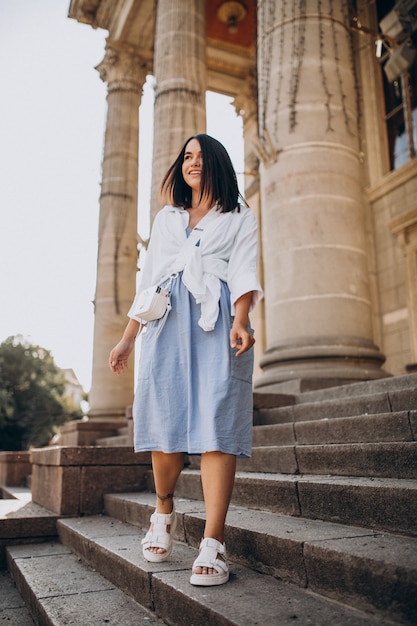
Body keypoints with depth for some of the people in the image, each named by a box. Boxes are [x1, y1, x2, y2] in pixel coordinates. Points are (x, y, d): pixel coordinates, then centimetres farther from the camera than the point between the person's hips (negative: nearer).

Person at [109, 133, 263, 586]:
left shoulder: (239, 217, 18)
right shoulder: (165, 218, 27)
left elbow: (243, 272, 2)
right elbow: (148, 280, 22)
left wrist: (241, 322, -16)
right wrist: (127, 337, 14)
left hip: (218, 319, -2)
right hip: (168, 320, 3)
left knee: (217, 419, -15)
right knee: (164, 413, -7)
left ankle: (213, 542, -16)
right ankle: (164, 509, 17)